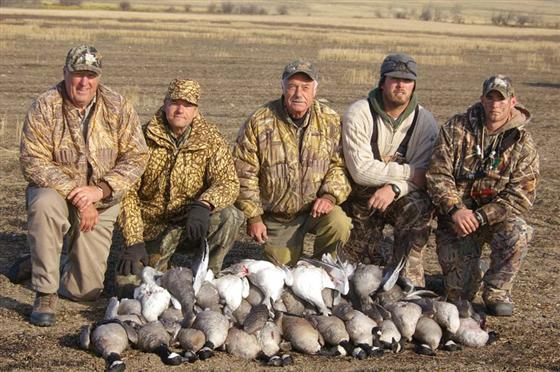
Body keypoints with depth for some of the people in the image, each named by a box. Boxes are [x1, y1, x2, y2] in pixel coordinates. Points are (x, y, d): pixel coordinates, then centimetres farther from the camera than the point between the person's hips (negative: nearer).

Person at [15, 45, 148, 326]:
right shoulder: (44, 108, -13)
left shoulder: (118, 107, -7)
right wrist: (75, 194, -27)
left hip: (101, 202, 2)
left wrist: (100, 190, -23)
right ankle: (45, 294, -25)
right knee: (44, 204, -40)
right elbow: (32, 162, -18)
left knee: (86, 290, -4)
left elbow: (136, 157, -10)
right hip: (56, 189, -1)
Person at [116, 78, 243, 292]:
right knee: (128, 281, -20)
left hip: (192, 224, 1)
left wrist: (204, 204, -36)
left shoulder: (210, 140, -5)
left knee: (229, 216, -29)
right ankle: (160, 267, 15)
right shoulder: (145, 138, -8)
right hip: (152, 226, 0)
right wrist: (134, 242, -17)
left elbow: (228, 182, -14)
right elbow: (128, 192, -9)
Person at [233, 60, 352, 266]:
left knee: (339, 224, -29)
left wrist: (330, 195, -17)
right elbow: (244, 173, -7)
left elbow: (340, 164, 1)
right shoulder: (259, 122, -10)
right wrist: (253, 216, -8)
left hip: (315, 208, 1)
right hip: (275, 217, -1)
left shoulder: (330, 120, -3)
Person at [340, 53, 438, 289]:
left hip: (400, 196, 1)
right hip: (361, 199, -1)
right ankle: (387, 262, 29)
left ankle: (408, 276, -20)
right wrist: (408, 172, -23)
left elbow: (423, 176, -12)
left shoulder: (424, 121, -8)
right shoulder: (358, 114, -16)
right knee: (361, 262, -5)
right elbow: (361, 169, -23)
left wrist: (395, 188, -31)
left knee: (419, 206, -32)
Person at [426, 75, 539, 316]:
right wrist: (455, 209, -25)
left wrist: (480, 217, -22)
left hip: (496, 216, 1)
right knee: (460, 292, -10)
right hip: (454, 216, 0)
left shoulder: (523, 145, -4)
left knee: (517, 233, -35)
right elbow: (438, 174, -9)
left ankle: (496, 291, -10)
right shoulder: (455, 129, -4)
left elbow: (521, 196, -11)